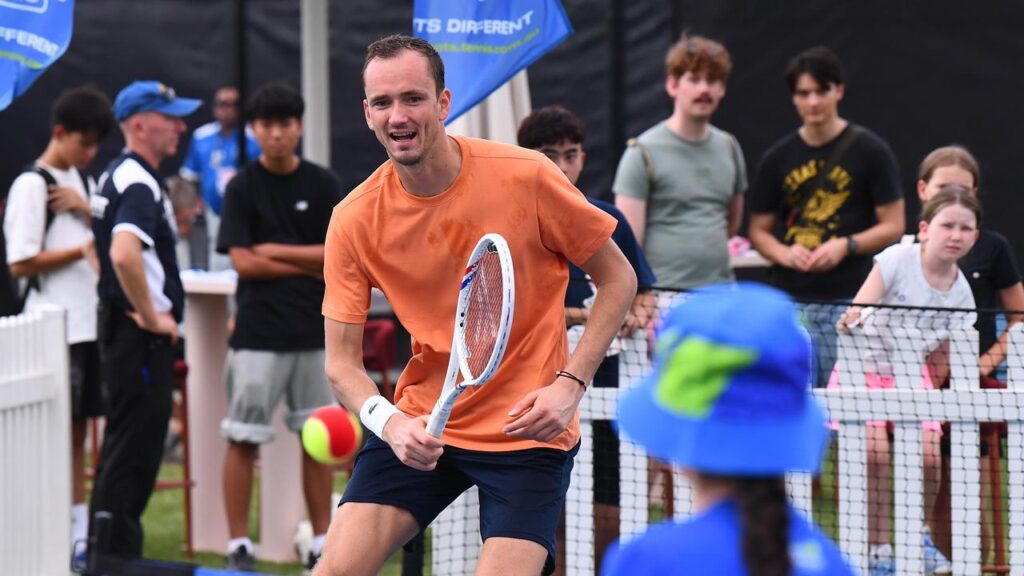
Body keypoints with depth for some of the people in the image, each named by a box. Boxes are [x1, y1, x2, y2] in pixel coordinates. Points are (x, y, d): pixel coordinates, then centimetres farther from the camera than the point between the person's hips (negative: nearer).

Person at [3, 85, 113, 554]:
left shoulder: (82, 181, 15)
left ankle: (81, 524, 15)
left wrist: (87, 211, -2)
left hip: (90, 324, 8)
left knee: (78, 428, 11)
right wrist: (82, 249, -14)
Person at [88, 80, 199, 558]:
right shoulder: (139, 183, -17)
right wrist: (152, 317, -22)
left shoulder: (117, 175, 15)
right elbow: (124, 253, -33)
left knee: (126, 443, 16)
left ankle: (109, 551, 23)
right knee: (134, 447, -6)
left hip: (122, 326, 10)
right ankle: (118, 557, -4)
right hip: (141, 334, -10)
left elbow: (111, 241, 29)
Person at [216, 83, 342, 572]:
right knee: (243, 440, -3)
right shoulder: (243, 188, 1)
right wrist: (309, 265, -7)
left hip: (315, 332, 3)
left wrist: (276, 251, -8)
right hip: (259, 333, -3)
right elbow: (243, 261, -8)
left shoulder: (323, 185, 6)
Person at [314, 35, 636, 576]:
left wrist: (570, 383, -13)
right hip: (417, 425, 3)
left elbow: (617, 279, -2)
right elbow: (342, 362, -4)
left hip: (528, 429, -2)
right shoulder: (353, 221, -8)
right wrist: (389, 422, -24)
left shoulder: (526, 176, -14)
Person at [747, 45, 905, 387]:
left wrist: (847, 245, -14)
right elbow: (759, 230, 15)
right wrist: (785, 254, -6)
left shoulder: (870, 151, 1)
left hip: (849, 302, -3)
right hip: (789, 302, 3)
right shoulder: (777, 159, 11)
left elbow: (892, 226, 1)